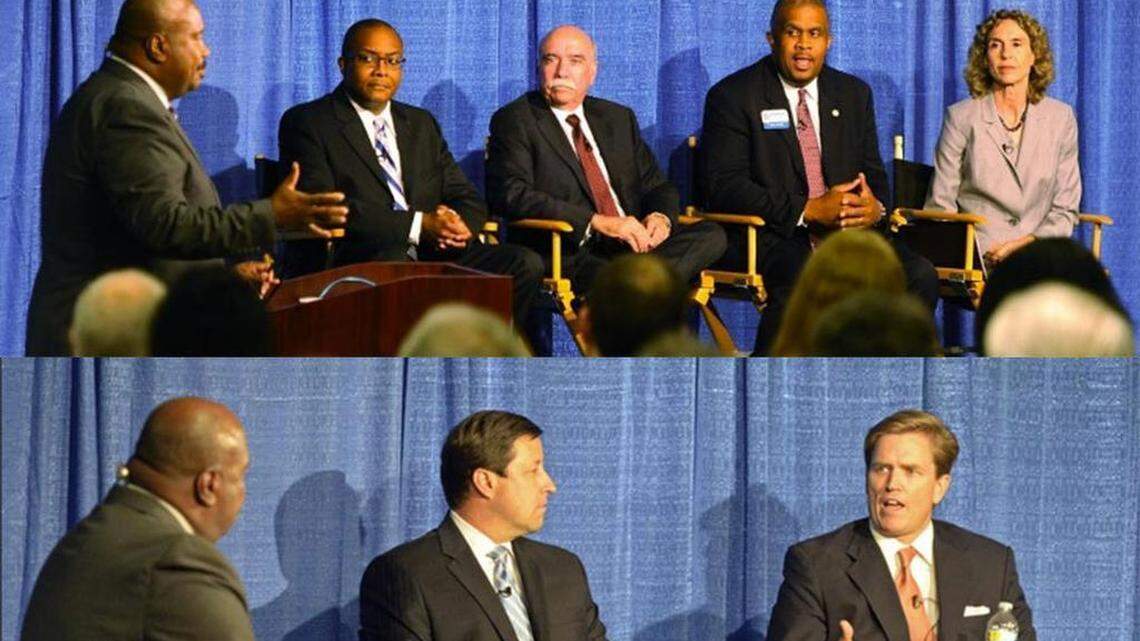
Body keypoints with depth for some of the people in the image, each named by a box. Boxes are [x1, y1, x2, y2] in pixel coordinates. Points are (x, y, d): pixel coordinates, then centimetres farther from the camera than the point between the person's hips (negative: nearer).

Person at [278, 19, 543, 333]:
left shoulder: (421, 124, 25)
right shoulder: (307, 124, 5)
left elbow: (468, 199, 21)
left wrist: (456, 226, -7)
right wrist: (418, 225, -15)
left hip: (435, 252, 6)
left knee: (525, 264, -19)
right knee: (398, 266, -40)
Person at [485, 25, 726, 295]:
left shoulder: (619, 118, 25)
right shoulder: (514, 120, 4)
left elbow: (656, 185, 25)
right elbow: (513, 195, -11)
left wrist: (661, 217, -2)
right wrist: (596, 222, -20)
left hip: (632, 242, 7)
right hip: (570, 252, -7)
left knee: (711, 236, -22)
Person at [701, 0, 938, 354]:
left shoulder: (854, 94, 18)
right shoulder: (733, 96, 1)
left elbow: (873, 174, 19)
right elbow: (724, 186, -8)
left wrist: (874, 207, -8)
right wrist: (807, 210, -17)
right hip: (769, 236, -5)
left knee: (920, 275, -21)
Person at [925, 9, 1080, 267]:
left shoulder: (1060, 118, 12)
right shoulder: (961, 117, 6)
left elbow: (1065, 208, 11)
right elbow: (941, 205, 4)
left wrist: (1029, 243, -8)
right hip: (976, 259, -2)